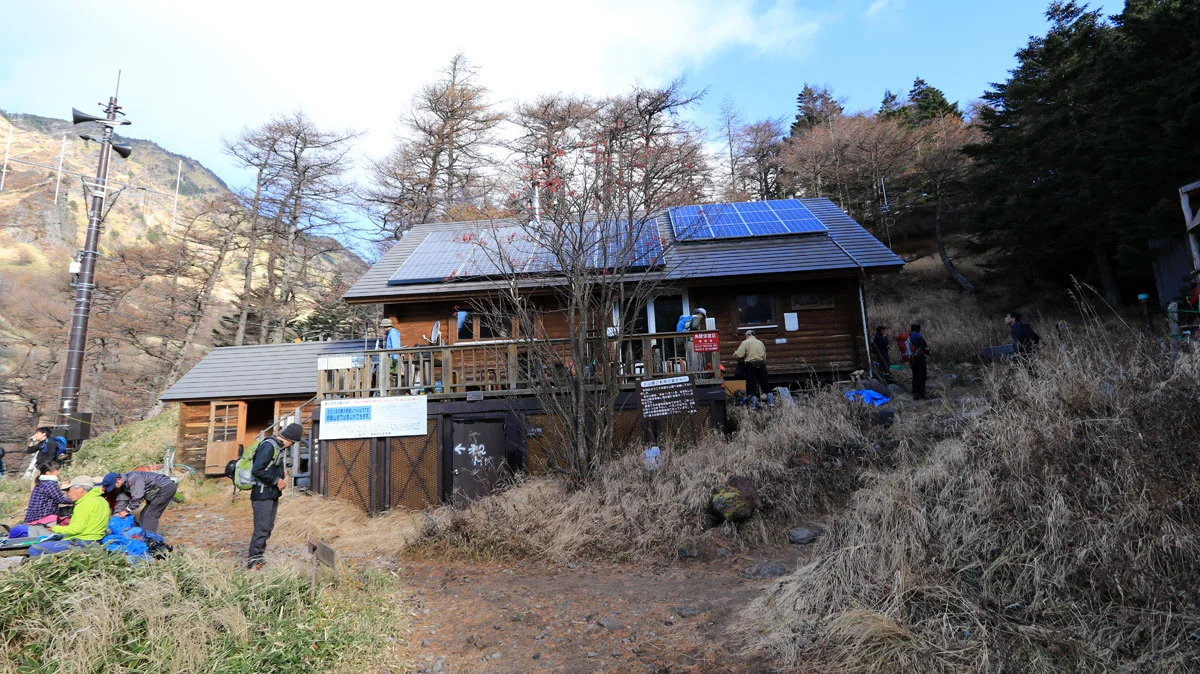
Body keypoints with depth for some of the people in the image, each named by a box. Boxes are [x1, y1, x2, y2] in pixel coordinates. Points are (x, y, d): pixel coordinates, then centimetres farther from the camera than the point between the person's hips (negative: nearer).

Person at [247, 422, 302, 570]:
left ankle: (255, 555, 29)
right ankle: (254, 562, 6)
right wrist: (276, 481, -20)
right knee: (261, 530, -4)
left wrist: (281, 473, 6)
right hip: (263, 495, -10)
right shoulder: (268, 446, -21)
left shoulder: (278, 446, 10)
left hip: (272, 495, 10)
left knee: (268, 528, 17)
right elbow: (256, 470, -27)